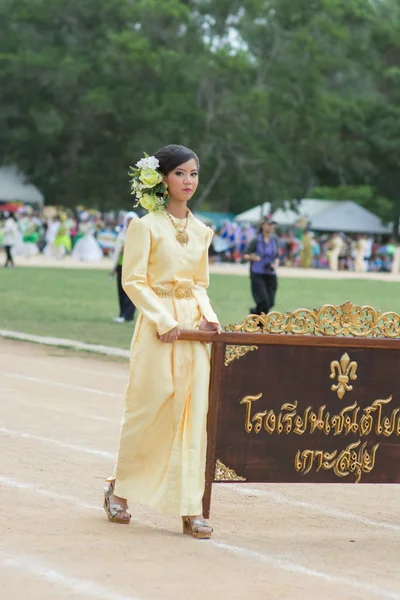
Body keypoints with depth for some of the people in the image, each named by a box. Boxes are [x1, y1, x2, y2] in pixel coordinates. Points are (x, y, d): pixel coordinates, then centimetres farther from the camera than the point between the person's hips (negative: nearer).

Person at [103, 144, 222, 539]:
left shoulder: (201, 231, 13)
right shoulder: (146, 226, -5)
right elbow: (133, 280, -8)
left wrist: (206, 314, 2)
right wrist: (164, 320, -16)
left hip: (193, 326, 5)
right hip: (158, 325, -5)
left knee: (194, 413, -2)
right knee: (151, 410, -2)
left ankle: (189, 508, -1)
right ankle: (119, 488, 20)